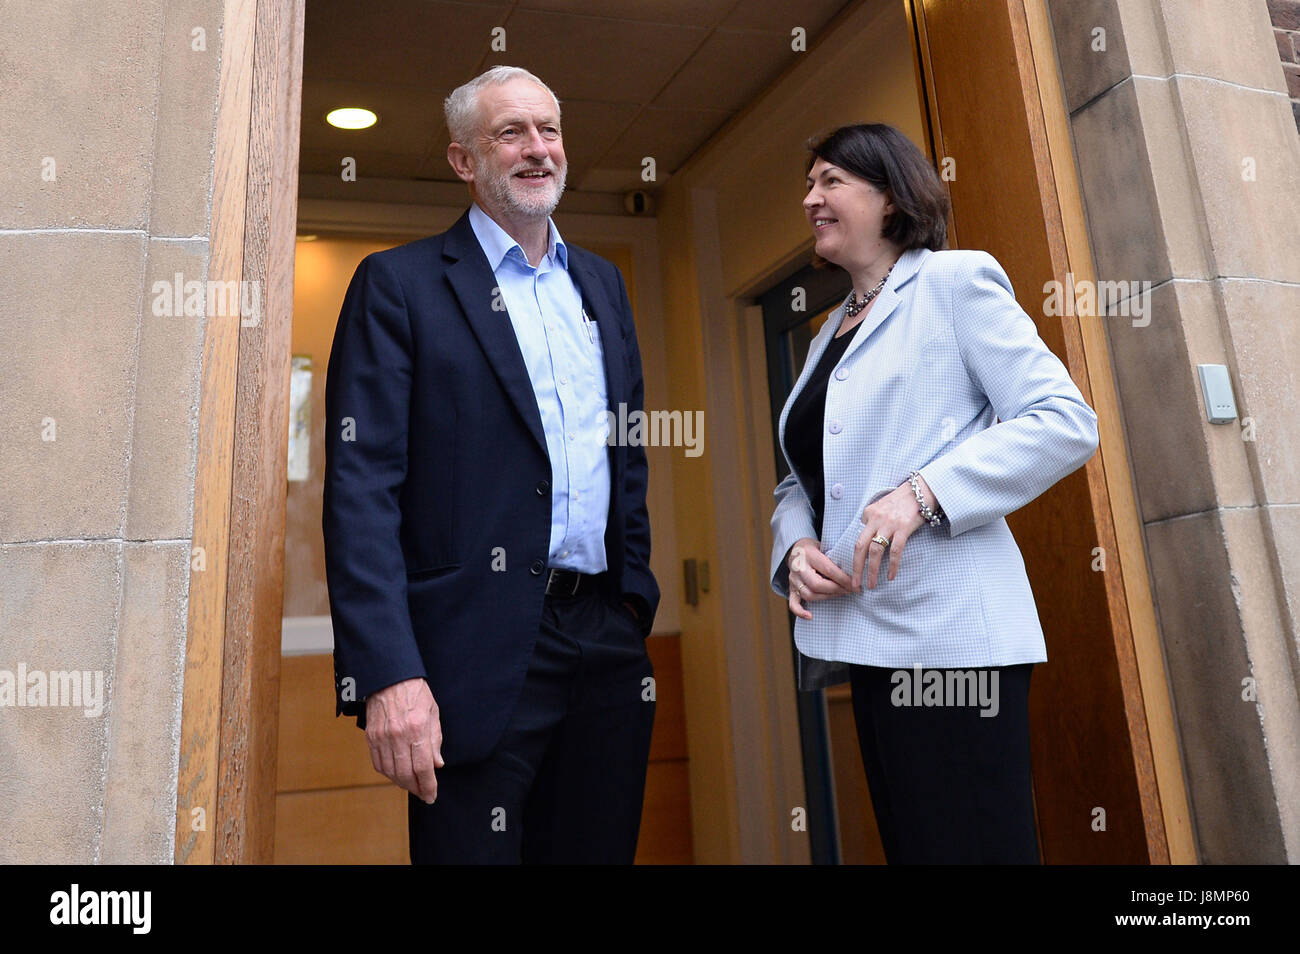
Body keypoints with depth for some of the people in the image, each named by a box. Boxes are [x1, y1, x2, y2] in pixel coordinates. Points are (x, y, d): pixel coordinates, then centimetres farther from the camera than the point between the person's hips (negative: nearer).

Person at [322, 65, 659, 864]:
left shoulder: (603, 283, 15)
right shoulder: (399, 283, -2)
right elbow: (362, 486, -10)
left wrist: (637, 599, 11)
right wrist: (387, 676, -18)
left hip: (609, 642, 6)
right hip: (481, 656, -5)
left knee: (599, 847, 16)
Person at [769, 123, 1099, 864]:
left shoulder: (954, 281, 0)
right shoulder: (830, 333, 21)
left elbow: (1066, 422, -9)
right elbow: (802, 477, 19)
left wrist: (923, 490, -20)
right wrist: (795, 545, -3)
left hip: (949, 635, -7)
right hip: (868, 638, 7)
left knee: (970, 843, -2)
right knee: (908, 842, 13)